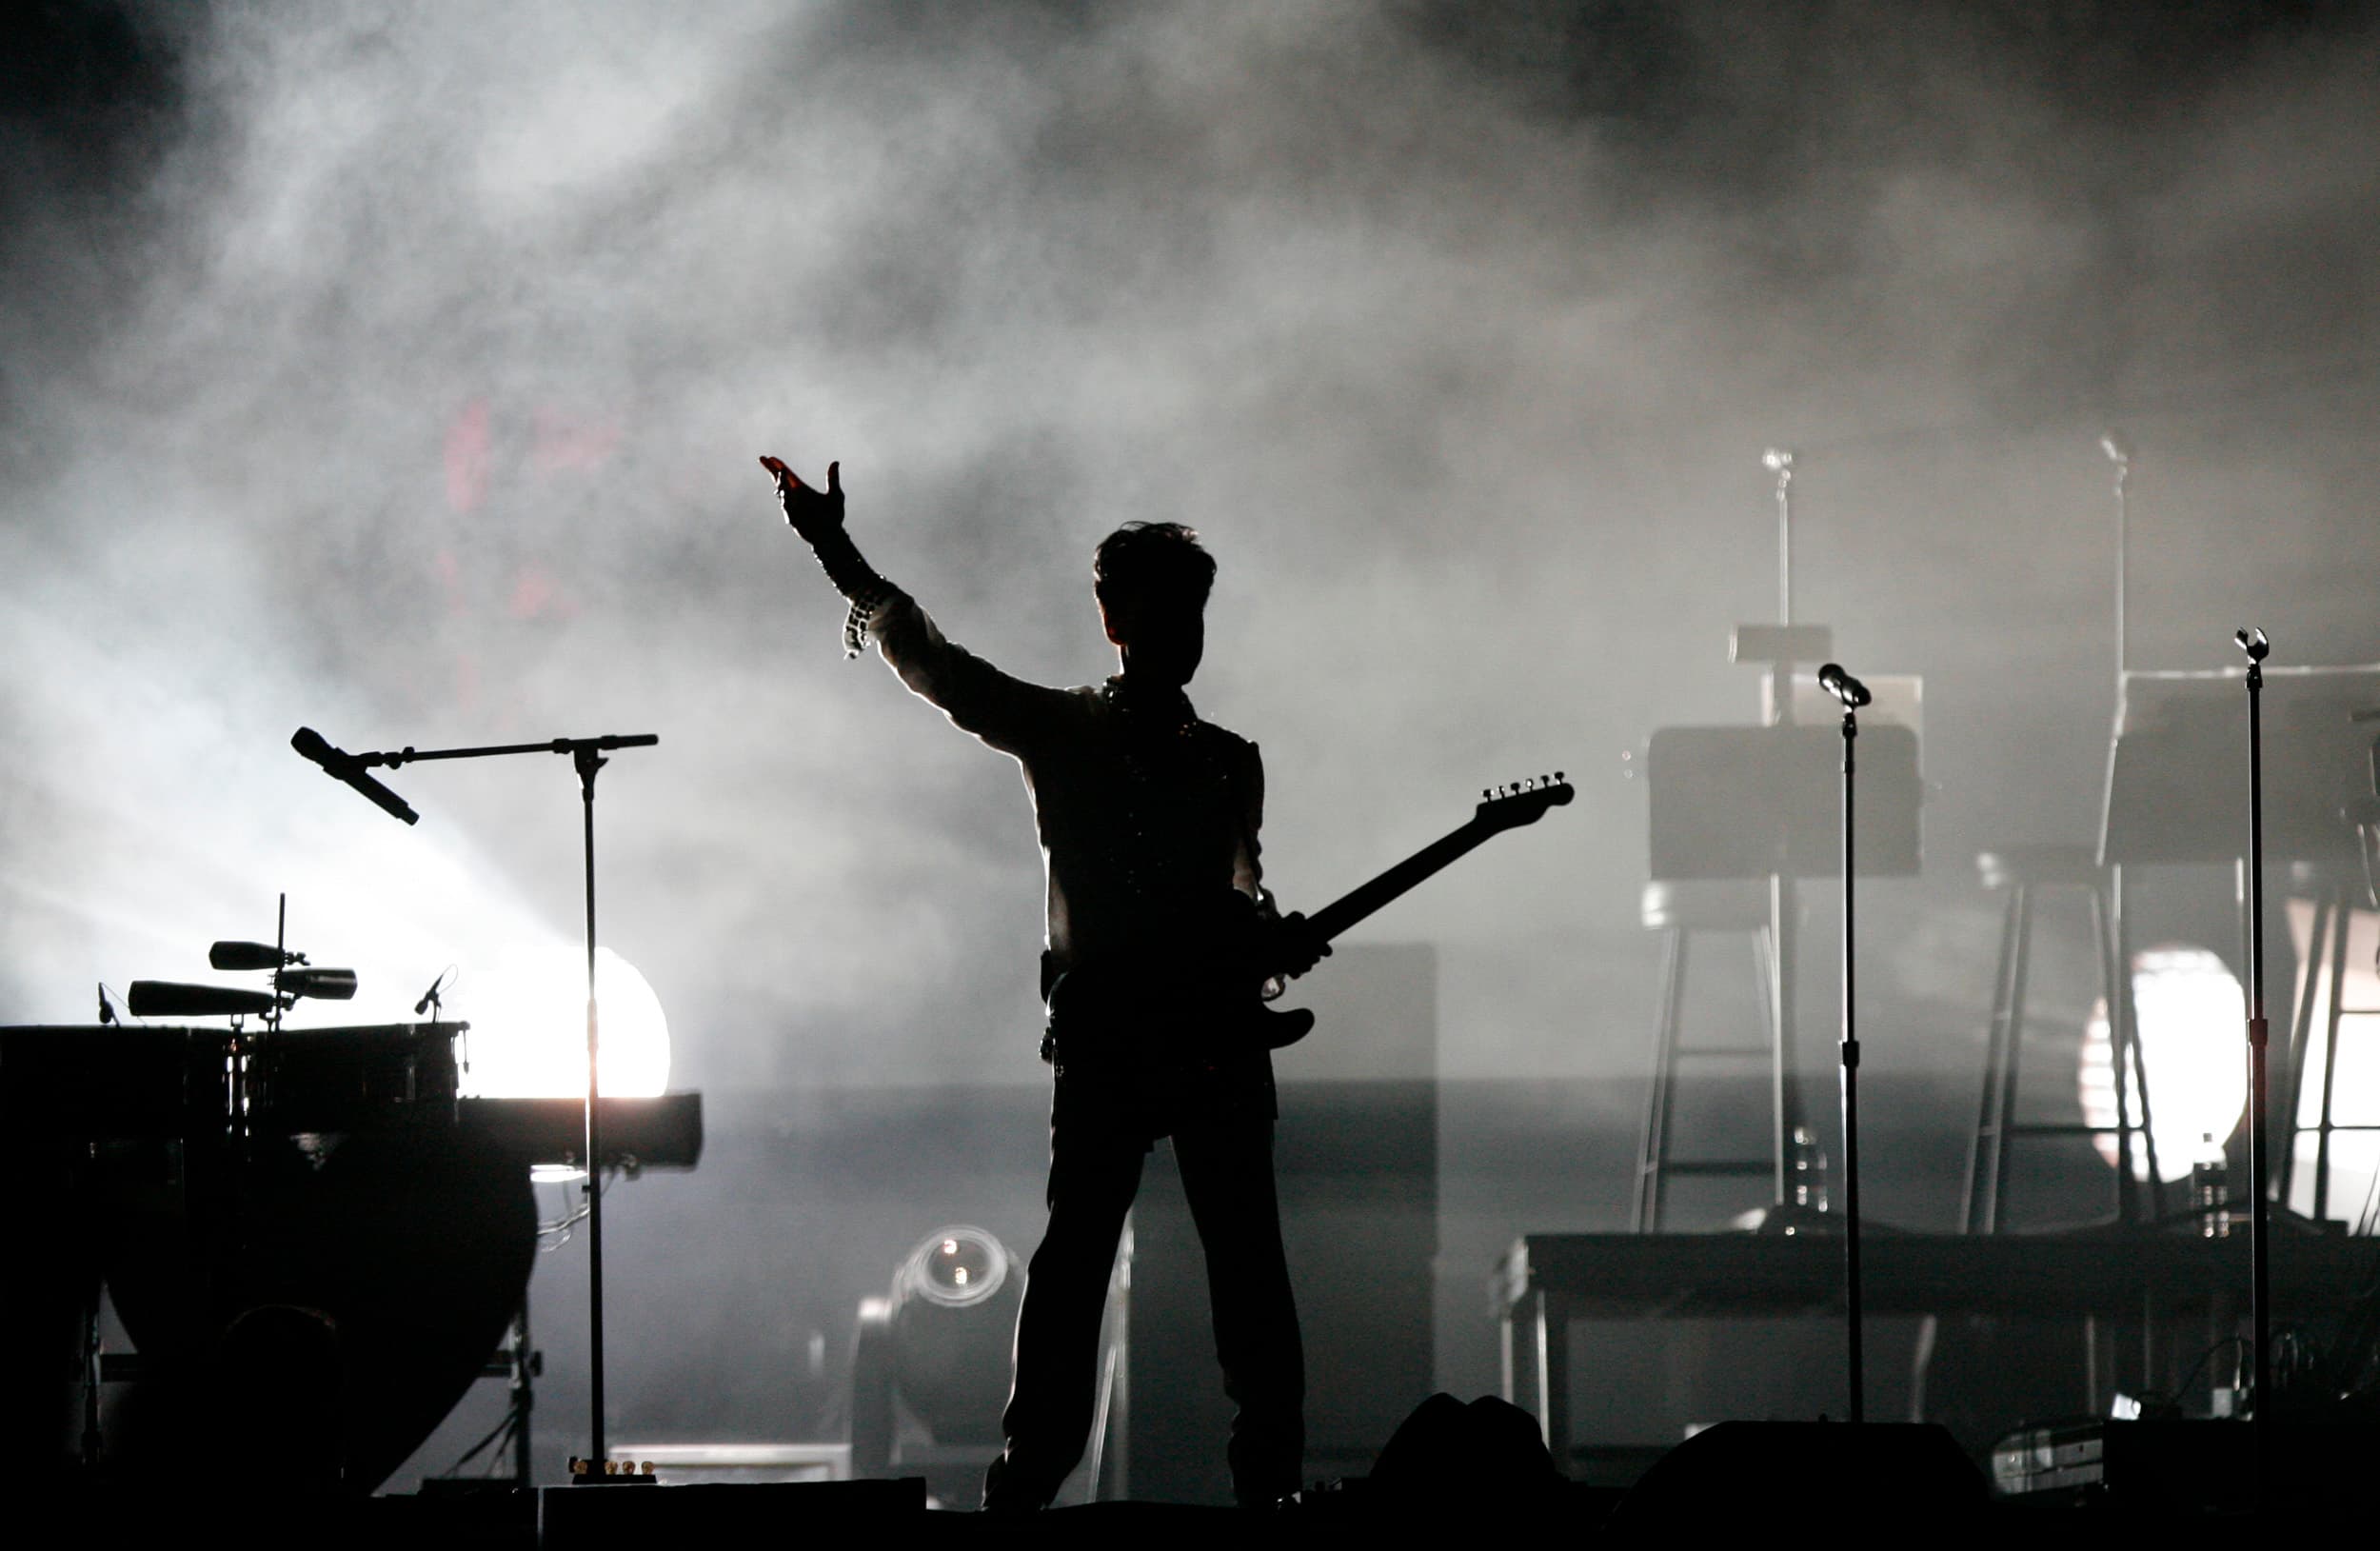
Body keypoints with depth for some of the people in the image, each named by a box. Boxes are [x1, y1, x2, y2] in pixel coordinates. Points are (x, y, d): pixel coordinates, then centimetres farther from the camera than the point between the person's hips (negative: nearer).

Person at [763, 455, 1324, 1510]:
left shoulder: (1230, 763, 20)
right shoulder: (1059, 734, 9)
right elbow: (933, 664, 1)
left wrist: (1274, 941, -3)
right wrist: (841, 559, -9)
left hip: (1215, 1028, 3)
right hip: (1104, 1024, -3)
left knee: (1247, 1254, -2)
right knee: (1076, 1244, -7)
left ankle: (1270, 1473, 0)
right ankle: (1034, 1464, -5)